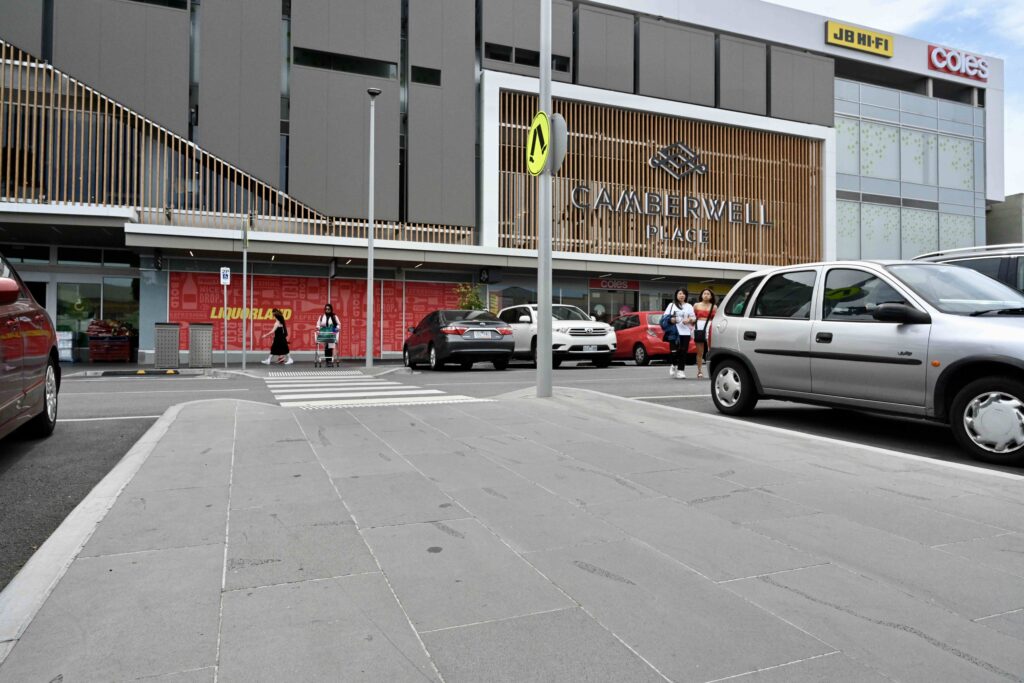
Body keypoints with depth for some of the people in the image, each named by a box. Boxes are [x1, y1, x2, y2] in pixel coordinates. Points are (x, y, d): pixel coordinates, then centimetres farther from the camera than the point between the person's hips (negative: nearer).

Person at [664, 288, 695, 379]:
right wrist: (670, 320, -11)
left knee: (683, 351, -4)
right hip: (674, 332, -1)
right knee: (675, 350, -8)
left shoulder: (689, 306, 17)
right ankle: (673, 365, 17)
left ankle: (681, 370, 0)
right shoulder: (671, 305, 14)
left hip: (685, 332, 1)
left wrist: (689, 320, -9)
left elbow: (694, 318, 12)